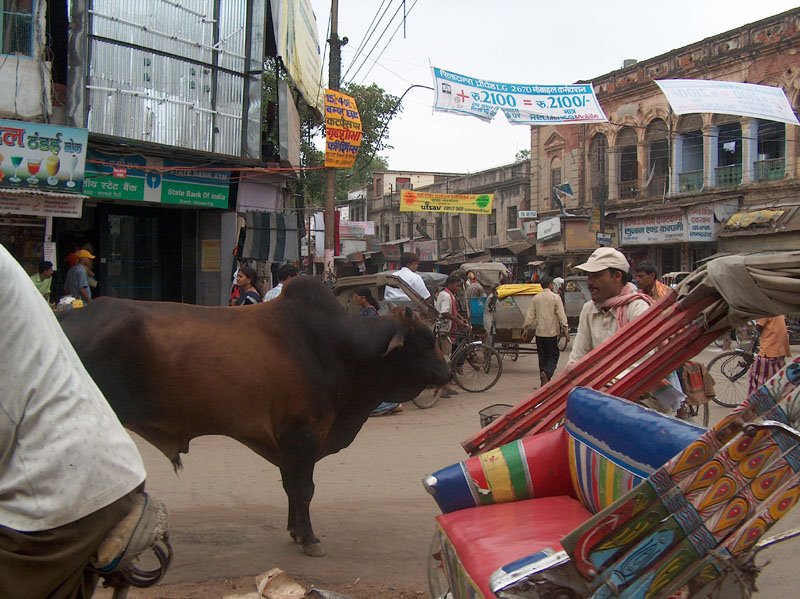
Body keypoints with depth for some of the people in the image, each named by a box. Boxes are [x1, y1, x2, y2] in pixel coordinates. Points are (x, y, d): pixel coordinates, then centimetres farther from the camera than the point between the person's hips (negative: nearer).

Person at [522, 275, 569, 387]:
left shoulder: (536, 298, 6)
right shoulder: (555, 297, -5)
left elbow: (530, 315, 7)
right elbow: (561, 314, -12)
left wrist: (526, 329, 13)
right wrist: (565, 327, -13)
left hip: (539, 332, 4)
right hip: (551, 332, -4)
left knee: (542, 356, 11)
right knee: (553, 355, 2)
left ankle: (545, 381, 12)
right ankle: (546, 373, -24)